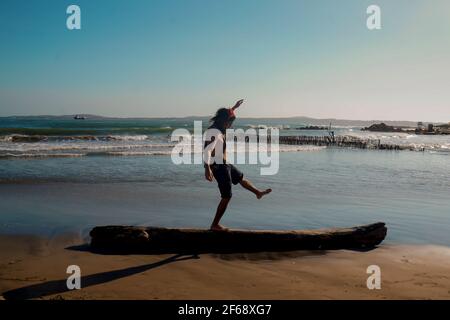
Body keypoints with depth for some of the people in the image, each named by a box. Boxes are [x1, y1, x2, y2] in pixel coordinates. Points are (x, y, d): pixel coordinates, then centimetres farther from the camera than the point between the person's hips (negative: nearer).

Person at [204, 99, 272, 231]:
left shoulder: (219, 128, 6)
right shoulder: (214, 132, -23)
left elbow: (225, 115, 28)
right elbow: (207, 150, -34)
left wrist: (234, 108, 36)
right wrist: (207, 169, -42)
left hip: (224, 164, 10)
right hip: (218, 166, -10)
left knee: (240, 177, 29)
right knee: (227, 196, -3)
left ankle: (258, 193, 54)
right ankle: (215, 225, 4)